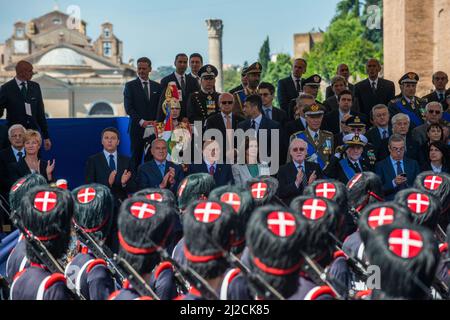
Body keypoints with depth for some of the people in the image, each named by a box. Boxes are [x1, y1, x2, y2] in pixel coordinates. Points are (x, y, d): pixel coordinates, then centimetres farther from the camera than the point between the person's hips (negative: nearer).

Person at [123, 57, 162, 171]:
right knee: (136, 157, -2)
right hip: (137, 127, -2)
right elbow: (128, 108, -4)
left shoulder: (157, 86, 14)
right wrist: (142, 122, -14)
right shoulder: (130, 86, 4)